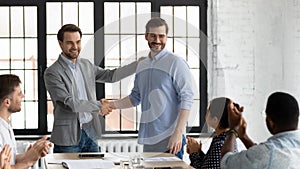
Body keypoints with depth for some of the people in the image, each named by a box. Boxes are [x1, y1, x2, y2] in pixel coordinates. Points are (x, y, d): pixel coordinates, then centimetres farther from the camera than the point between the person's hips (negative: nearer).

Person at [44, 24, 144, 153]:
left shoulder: (86, 65, 11)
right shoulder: (52, 73, -10)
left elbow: (111, 76, 18)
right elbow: (69, 103, -17)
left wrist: (138, 64, 14)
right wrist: (98, 106, -14)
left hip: (90, 132, 6)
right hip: (68, 136, -5)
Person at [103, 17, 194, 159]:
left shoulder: (176, 63, -5)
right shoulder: (142, 66, 16)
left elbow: (186, 99, -10)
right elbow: (135, 97, 24)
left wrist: (178, 133, -17)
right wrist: (112, 104, 8)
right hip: (148, 139, 6)